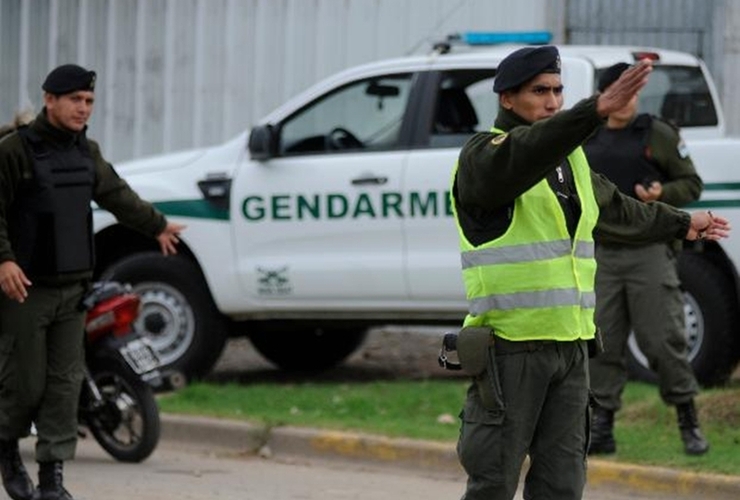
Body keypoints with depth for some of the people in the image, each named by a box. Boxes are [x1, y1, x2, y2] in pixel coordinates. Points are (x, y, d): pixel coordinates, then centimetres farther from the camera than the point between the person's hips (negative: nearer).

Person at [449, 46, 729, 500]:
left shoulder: (569, 159, 17)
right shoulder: (483, 156, -8)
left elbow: (612, 208, 35)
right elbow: (525, 154, -31)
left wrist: (681, 224, 50)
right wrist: (598, 109, -44)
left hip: (570, 344, 7)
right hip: (510, 346, -7)